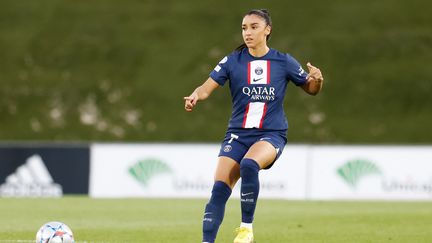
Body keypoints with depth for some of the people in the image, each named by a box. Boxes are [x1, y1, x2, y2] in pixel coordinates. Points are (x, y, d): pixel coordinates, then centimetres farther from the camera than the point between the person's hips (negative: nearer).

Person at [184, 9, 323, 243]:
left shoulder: (283, 62, 2)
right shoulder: (233, 61, 2)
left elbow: (310, 89, 12)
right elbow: (207, 87, -5)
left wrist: (317, 80, -12)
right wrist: (195, 96, -28)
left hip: (271, 134, -2)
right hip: (238, 134, 2)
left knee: (249, 165, -34)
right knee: (219, 190, -14)